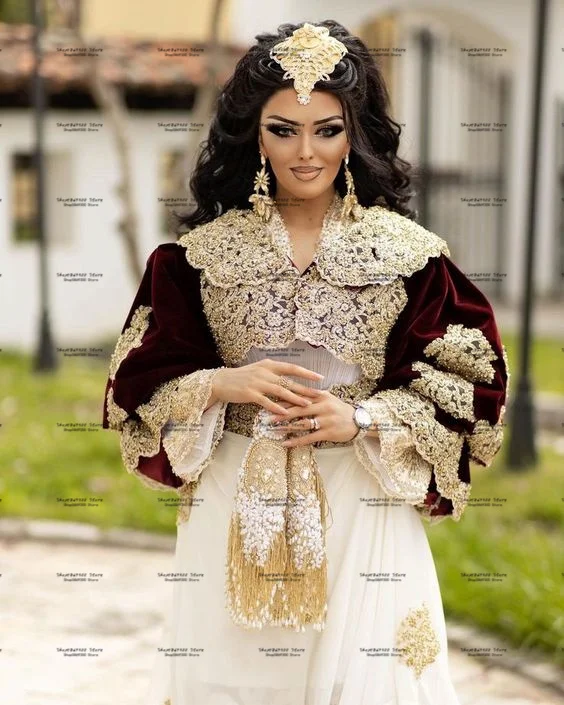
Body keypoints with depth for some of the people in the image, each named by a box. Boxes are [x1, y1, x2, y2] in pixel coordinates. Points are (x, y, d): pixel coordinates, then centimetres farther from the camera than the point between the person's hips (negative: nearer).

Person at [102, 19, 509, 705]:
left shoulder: (407, 251, -2)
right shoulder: (200, 252, 1)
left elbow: (468, 384, -1)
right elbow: (142, 384, 4)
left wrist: (361, 419, -14)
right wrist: (222, 385, -15)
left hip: (365, 507, -1)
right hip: (235, 509, 1)